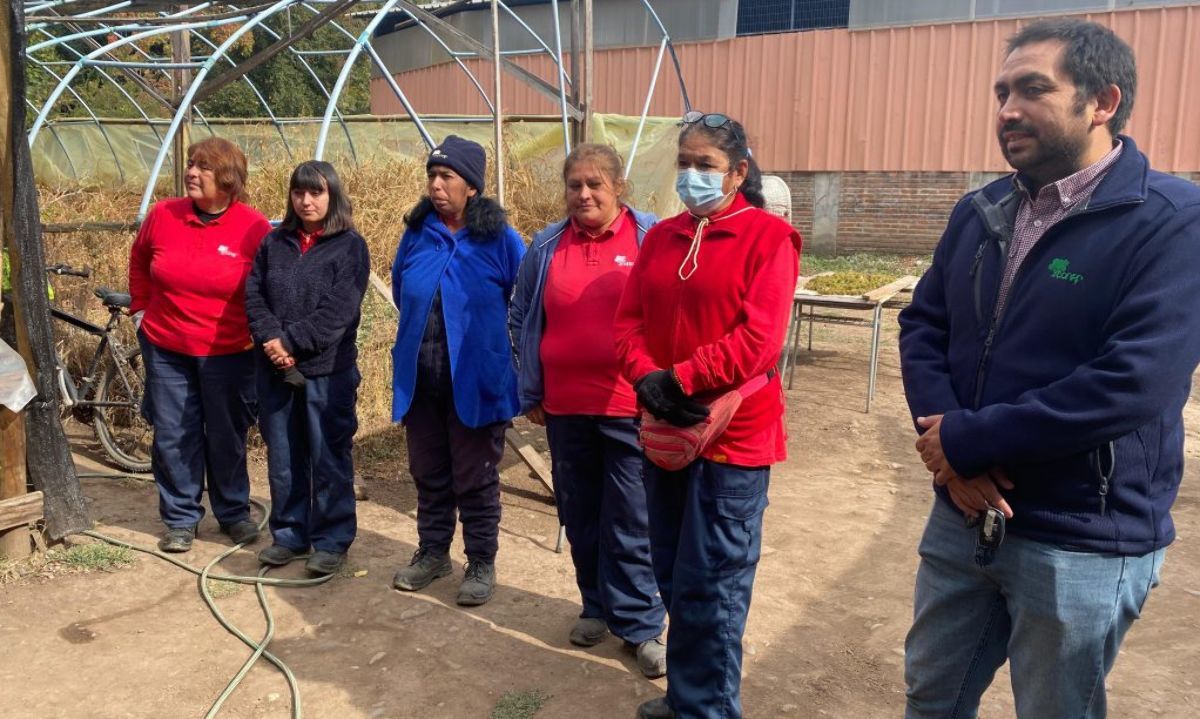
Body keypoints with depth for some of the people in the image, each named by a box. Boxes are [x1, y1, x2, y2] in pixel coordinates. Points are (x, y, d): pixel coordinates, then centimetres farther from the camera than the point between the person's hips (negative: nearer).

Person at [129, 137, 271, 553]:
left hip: (228, 353, -2)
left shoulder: (254, 228, -12)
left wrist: (260, 329, -5)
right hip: (166, 350, 3)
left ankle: (233, 513, 27)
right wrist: (141, 306, 12)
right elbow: (139, 261, 16)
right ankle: (180, 519, 23)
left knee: (227, 436, 10)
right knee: (173, 437, 9)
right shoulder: (162, 215, -3)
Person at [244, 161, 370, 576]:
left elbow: (337, 310, -12)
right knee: (282, 457, 12)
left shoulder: (350, 246, -3)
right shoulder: (274, 243, 12)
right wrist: (272, 340, -13)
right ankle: (289, 534, 26)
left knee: (329, 458, 2)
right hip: (275, 369, 5)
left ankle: (332, 541, 14)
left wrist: (293, 344, -16)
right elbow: (253, 295, 4)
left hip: (327, 370, -4)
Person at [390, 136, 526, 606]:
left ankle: (482, 564, 23)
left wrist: (483, 334, 3)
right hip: (419, 378, 5)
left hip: (476, 381, -4)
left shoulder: (499, 239, -10)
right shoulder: (416, 234, 3)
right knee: (428, 473, 17)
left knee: (475, 479, 7)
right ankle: (432, 552, 34)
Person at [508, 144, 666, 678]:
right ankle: (598, 606, 33)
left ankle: (641, 624, 17)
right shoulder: (546, 247, 7)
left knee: (632, 525, 3)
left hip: (632, 409, -4)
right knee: (580, 518, 15)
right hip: (565, 410, 4)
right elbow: (521, 321, 14)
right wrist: (531, 393, 12)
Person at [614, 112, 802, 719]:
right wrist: (647, 379, -13)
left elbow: (760, 339, -18)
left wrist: (680, 380, -18)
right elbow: (629, 321, 5)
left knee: (710, 588, 2)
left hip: (733, 435, -6)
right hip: (663, 430, 6)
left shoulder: (767, 237, -7)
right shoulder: (660, 238, 11)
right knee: (673, 578, 17)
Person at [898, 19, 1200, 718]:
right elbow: (922, 327, 3)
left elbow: (1132, 385, -25)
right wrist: (951, 449, -14)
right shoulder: (981, 212, 6)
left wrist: (966, 441, -18)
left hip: (1082, 542, -5)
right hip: (964, 516, 6)